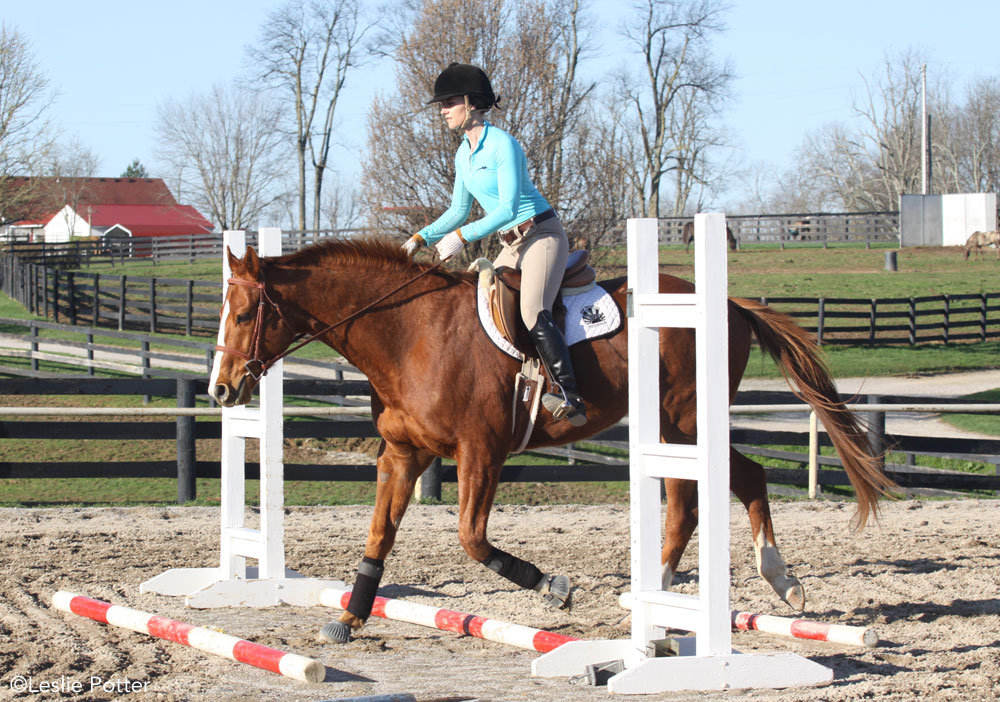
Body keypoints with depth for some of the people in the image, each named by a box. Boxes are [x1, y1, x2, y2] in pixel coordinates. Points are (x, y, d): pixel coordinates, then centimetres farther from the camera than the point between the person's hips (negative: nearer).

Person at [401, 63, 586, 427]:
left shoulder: (502, 144, -17)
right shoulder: (463, 154, 10)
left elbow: (507, 209, -22)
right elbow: (458, 211, 18)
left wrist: (461, 237, -26)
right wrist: (420, 239, 6)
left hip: (543, 236, -10)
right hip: (512, 245, 10)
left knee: (533, 312, -28)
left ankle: (570, 397, -34)